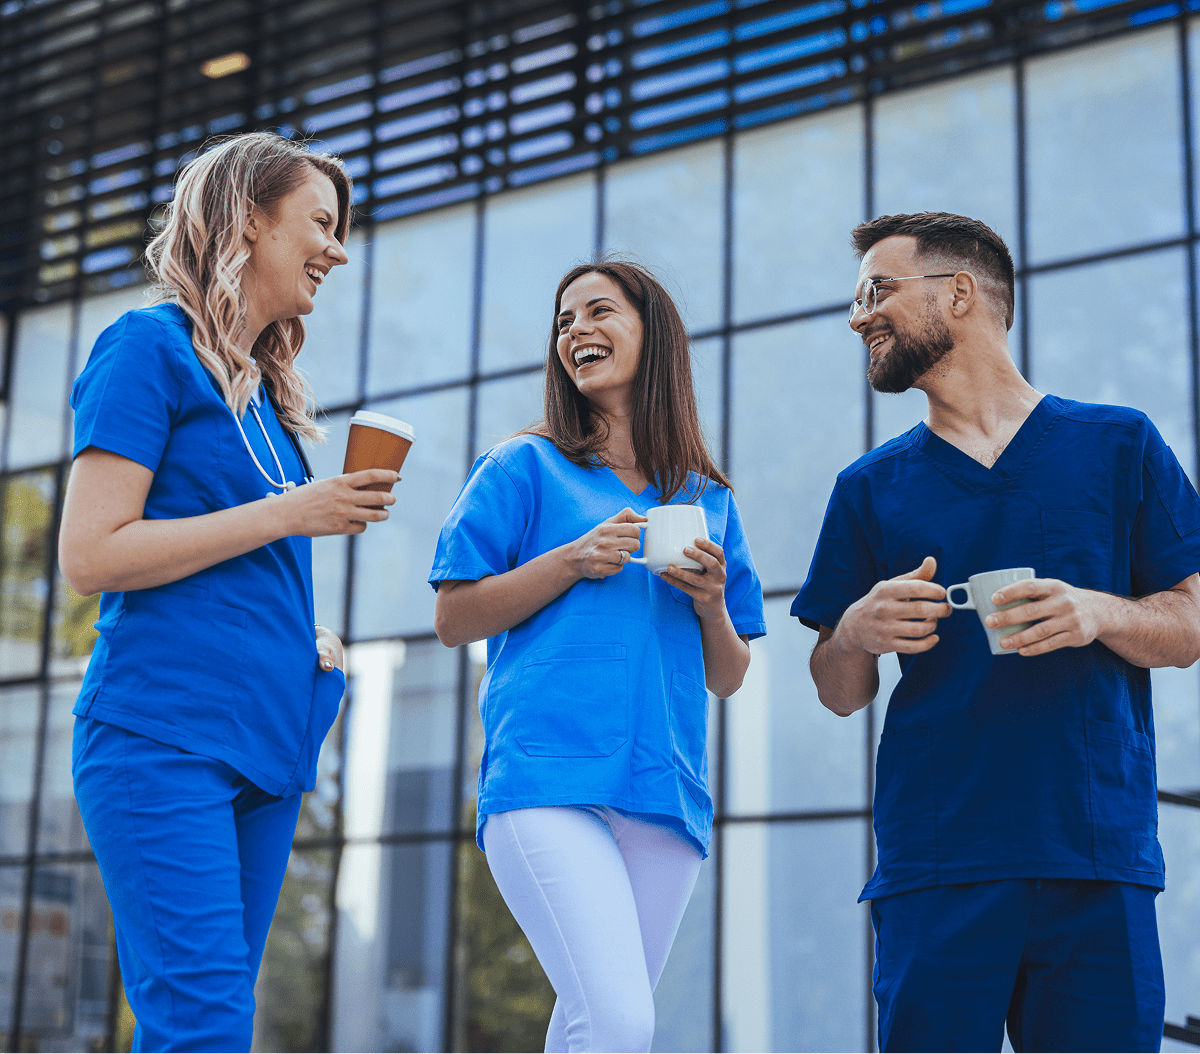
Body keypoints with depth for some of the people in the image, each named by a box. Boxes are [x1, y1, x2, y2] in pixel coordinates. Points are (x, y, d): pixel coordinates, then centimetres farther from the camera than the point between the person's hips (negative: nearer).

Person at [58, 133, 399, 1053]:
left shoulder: (264, 390, 20)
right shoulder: (153, 347, -3)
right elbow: (89, 554, -12)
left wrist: (306, 638, 8)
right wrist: (286, 514, -11)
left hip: (265, 738, 8)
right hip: (164, 735, -8)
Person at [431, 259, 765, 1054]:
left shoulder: (710, 501, 19)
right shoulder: (527, 467, 10)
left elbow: (729, 680, 21)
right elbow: (454, 621, 5)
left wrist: (712, 604, 0)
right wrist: (572, 560, -7)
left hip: (666, 796, 4)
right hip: (549, 778, -4)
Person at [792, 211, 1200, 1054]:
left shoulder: (1120, 445, 9)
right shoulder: (872, 488, 13)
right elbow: (840, 694, 14)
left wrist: (1098, 613, -13)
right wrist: (855, 634, -9)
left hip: (1100, 860, -1)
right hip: (935, 866, 1)